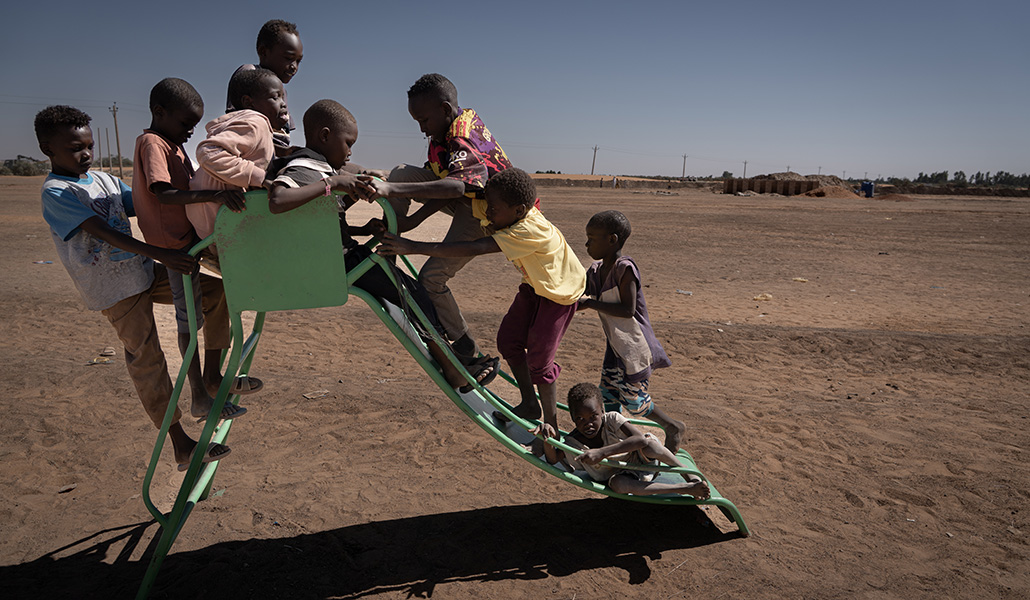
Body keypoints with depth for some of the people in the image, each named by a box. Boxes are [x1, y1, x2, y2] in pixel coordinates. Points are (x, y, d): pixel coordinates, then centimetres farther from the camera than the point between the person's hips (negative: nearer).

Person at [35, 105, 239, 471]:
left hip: (143, 271, 8)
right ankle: (181, 445, 3)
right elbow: (104, 233, -25)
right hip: (114, 288, -8)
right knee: (146, 359, -4)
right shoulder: (56, 193, -12)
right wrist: (161, 255, -36)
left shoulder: (105, 180, 12)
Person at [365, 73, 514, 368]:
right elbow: (448, 184, -1)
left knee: (432, 277, -14)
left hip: (485, 214, -9)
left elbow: (456, 186, -48)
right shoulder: (464, 119, 1)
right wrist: (412, 220, -11)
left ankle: (465, 346, 5)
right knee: (402, 173, -3)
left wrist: (392, 190, -54)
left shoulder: (463, 140, -28)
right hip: (464, 198, 10)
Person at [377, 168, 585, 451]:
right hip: (534, 285, 8)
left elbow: (472, 249, -49)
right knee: (508, 340, 5)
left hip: (560, 292, -8)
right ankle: (529, 404, 23)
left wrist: (414, 247, -51)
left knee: (538, 359, -6)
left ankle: (551, 426, 14)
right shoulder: (510, 213, -17)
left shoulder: (529, 231, -40)